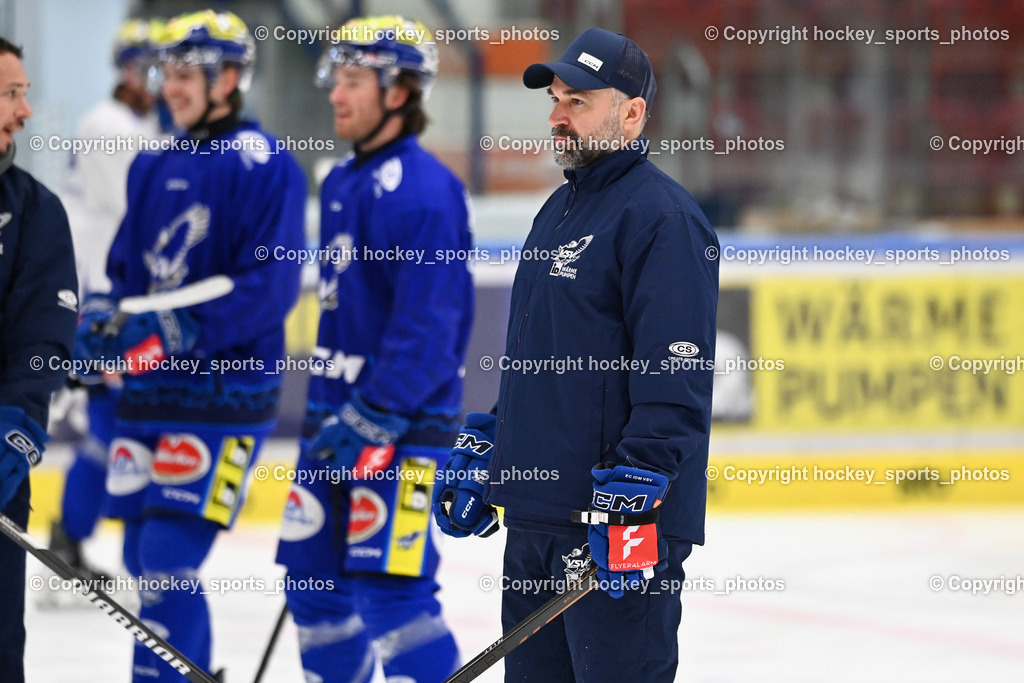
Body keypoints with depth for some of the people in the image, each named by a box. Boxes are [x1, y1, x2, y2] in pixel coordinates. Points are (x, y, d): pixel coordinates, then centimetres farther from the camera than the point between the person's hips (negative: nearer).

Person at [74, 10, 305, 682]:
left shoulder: (264, 165, -10)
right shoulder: (154, 166, 13)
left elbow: (269, 288, -16)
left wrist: (181, 332, -23)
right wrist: (105, 317, -1)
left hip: (224, 395, -7)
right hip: (148, 391, 7)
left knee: (170, 560, -13)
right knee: (145, 558, 9)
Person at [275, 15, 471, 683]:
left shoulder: (421, 189, -16)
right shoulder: (342, 184, 15)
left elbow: (428, 323, -22)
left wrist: (371, 415, -23)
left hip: (401, 425, -10)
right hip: (338, 415, 10)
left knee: (389, 588, -13)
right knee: (313, 573, 13)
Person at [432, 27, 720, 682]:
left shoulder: (663, 217, -12)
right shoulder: (558, 211, 19)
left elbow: (676, 380, -19)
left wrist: (632, 496, -24)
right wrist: (480, 453, 22)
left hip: (619, 527, -9)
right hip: (534, 516, 9)